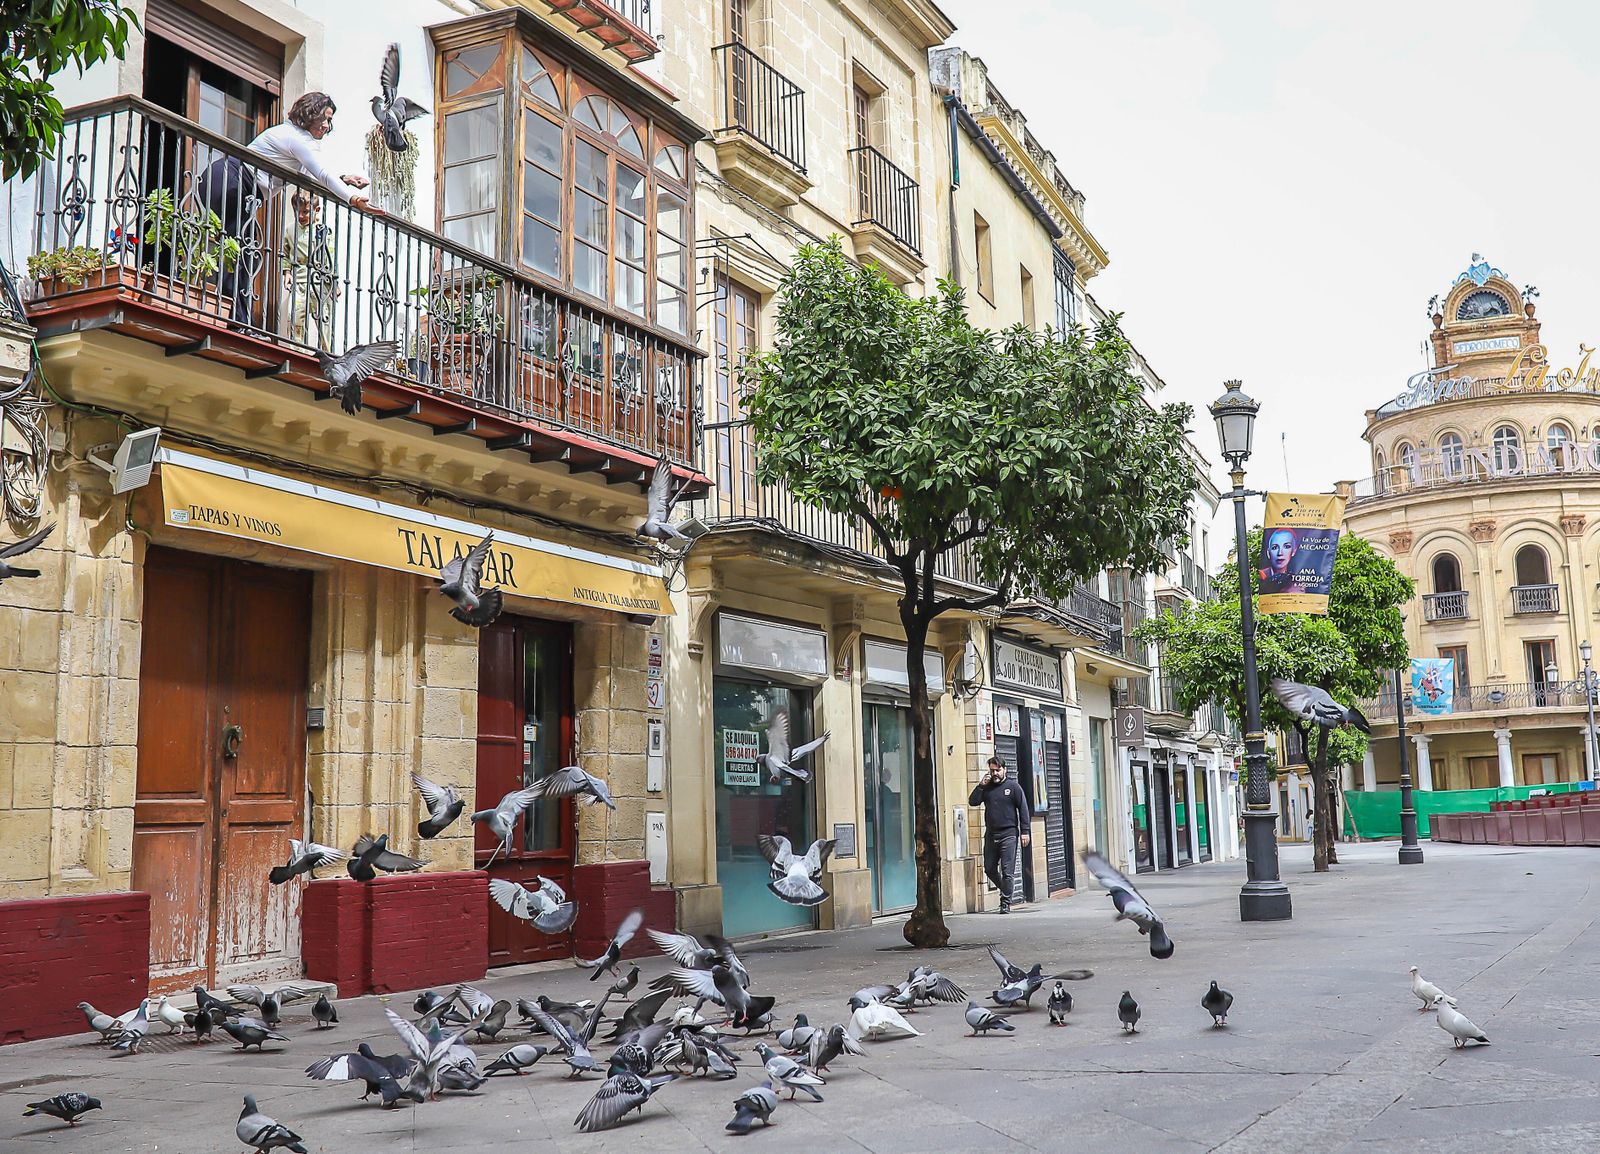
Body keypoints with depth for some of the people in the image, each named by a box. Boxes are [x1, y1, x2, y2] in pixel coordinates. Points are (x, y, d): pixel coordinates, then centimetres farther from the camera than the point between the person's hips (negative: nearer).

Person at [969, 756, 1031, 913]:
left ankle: (1005, 903, 0)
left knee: (1007, 871, -5)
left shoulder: (1013, 787, 2)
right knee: (989, 868, 7)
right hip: (990, 835, 4)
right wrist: (981, 786, -7)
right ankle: (1005, 890, 29)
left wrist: (1025, 831, -7)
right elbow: (972, 801, 2)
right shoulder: (986, 788, 12)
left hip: (1008, 835, -4)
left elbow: (1023, 809, 0)